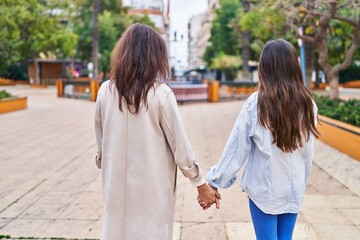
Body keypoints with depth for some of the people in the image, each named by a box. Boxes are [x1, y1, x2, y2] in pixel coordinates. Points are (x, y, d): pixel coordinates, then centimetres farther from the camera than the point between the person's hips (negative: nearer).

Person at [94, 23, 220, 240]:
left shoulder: (106, 91, -3)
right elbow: (180, 145, -10)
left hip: (117, 185, 3)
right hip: (152, 188, -3)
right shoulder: (161, 94, -13)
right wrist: (201, 183, 0)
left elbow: (101, 143, 7)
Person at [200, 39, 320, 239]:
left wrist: (214, 182, -4)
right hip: (294, 188, 3)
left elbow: (237, 147, -12)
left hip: (264, 187, -3)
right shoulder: (307, 104, -4)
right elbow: (308, 152, 3)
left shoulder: (256, 103, -14)